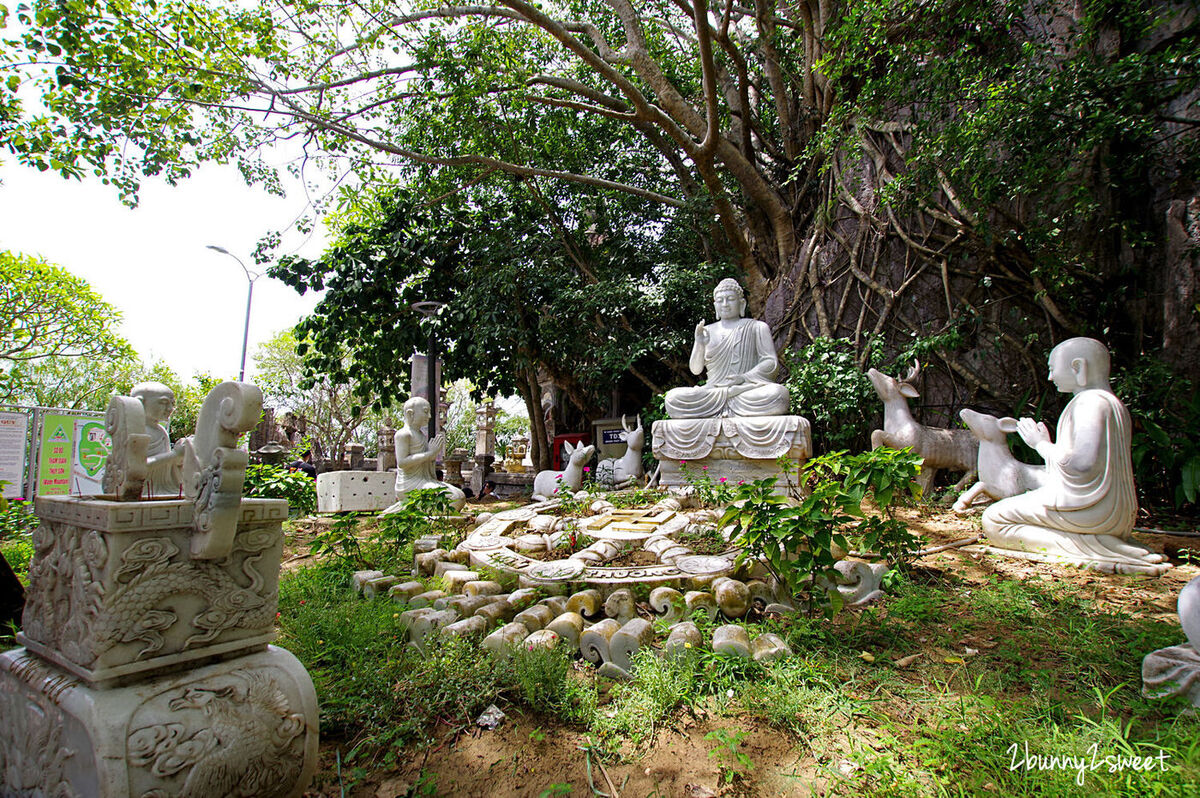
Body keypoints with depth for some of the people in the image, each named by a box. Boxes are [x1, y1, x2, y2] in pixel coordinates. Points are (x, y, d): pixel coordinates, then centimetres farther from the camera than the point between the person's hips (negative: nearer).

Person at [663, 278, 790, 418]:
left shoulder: (757, 327, 12)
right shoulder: (708, 331, 18)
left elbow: (772, 362, 2)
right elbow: (695, 370, 13)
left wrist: (745, 377, -15)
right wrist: (699, 345, -6)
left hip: (748, 389, 0)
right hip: (714, 389, 1)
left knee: (778, 393, -36)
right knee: (672, 397, -26)